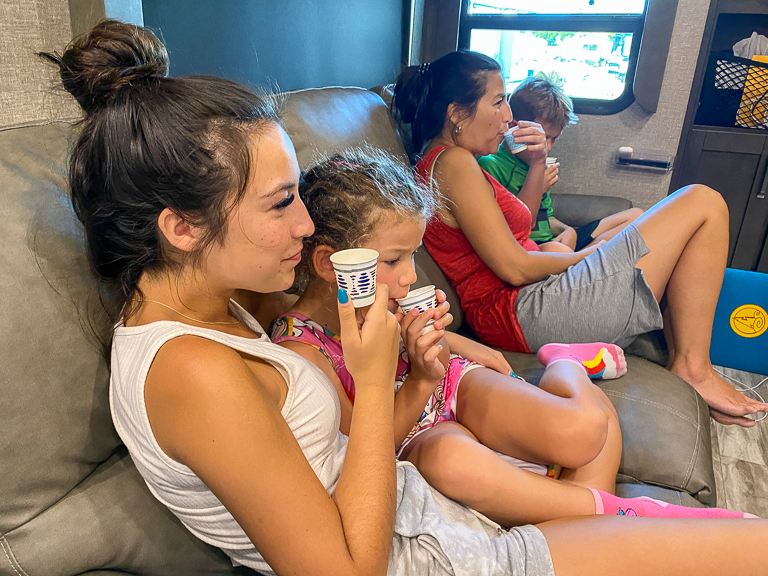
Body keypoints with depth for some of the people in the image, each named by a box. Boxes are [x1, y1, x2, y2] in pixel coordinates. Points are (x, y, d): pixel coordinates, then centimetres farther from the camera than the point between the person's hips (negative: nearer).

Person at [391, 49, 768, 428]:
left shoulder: (436, 162, 19)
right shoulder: (453, 162, -13)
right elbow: (514, 267, -18)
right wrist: (584, 257, -1)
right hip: (527, 311, -11)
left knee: (636, 217, 29)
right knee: (703, 204, -6)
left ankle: (680, 359, 17)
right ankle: (692, 366, 0)